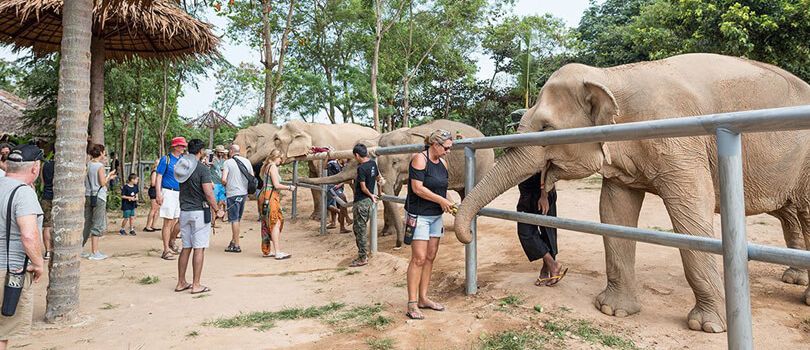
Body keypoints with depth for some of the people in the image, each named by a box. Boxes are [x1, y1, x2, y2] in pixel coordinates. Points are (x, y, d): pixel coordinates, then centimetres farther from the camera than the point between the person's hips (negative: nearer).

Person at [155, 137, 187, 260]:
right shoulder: (166, 159, -4)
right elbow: (159, 177, -7)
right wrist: (159, 194, -15)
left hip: (181, 193, 6)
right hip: (169, 193, -6)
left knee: (180, 221, 11)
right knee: (168, 222, -5)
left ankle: (171, 244, 32)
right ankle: (166, 251, 1)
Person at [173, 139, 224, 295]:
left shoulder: (181, 166, 8)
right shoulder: (202, 168, -14)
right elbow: (208, 194, -18)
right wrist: (218, 210, -6)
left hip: (184, 211, 7)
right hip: (199, 212, -7)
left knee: (186, 248, 14)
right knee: (199, 249, -1)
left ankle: (181, 283, 20)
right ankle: (196, 285, 3)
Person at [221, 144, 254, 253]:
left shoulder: (228, 162, -10)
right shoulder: (246, 161, 5)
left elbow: (224, 180, -17)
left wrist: (225, 184, 4)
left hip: (233, 194, -5)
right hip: (244, 193, 5)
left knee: (234, 220, 0)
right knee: (237, 219, 17)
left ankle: (236, 246, 4)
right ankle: (233, 241, 26)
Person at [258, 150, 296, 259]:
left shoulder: (266, 167, 19)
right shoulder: (273, 167, -10)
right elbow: (276, 185, -17)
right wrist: (289, 187, -5)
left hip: (265, 196, 10)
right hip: (271, 197, -10)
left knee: (267, 224, 12)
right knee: (276, 223, -10)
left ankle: (267, 251, 18)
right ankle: (277, 252, -13)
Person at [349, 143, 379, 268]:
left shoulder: (361, 168, -20)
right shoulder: (373, 163, 4)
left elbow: (363, 188, -18)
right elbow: (378, 177, 19)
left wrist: (371, 195, -1)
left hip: (361, 202, -9)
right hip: (369, 201, 9)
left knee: (359, 229, 0)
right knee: (359, 227, 19)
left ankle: (363, 258, 6)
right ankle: (364, 253, 27)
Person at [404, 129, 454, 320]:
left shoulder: (442, 162, 10)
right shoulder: (419, 159, -13)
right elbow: (417, 188, -20)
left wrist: (446, 202, 0)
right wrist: (441, 200, -16)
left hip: (436, 216, 8)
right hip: (419, 215, -8)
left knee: (430, 257, 10)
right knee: (419, 258, -9)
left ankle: (423, 298, 20)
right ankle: (412, 303, -3)